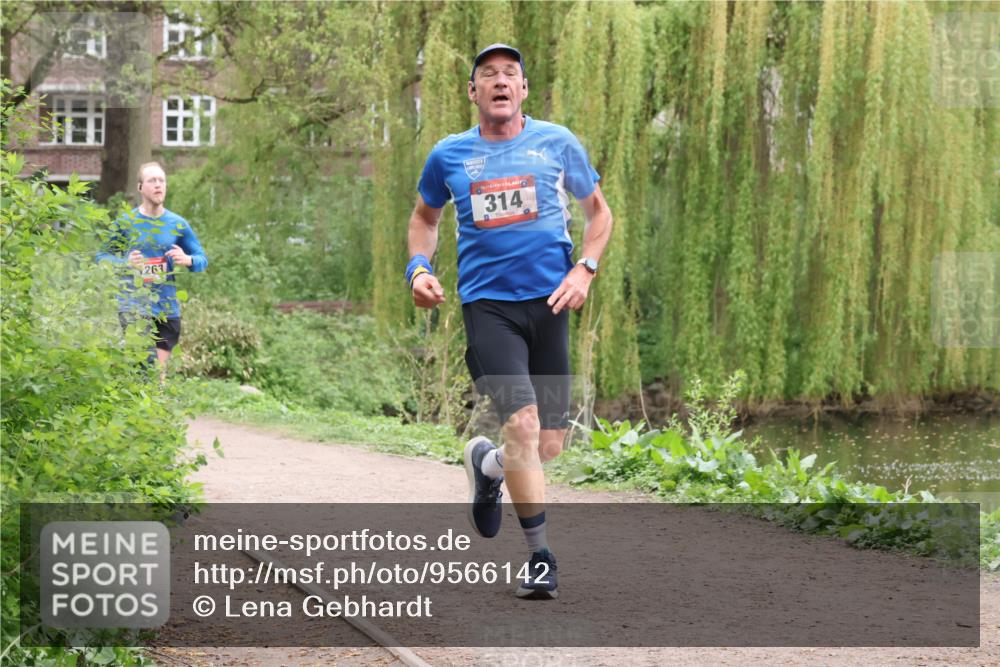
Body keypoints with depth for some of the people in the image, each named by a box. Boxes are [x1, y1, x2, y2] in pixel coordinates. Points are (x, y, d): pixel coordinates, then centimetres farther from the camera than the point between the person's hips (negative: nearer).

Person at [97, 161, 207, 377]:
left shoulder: (177, 224, 4)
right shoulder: (126, 222, -1)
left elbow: (202, 259, 9)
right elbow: (102, 256, 3)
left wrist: (187, 260, -14)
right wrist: (125, 263, -17)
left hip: (167, 309, 3)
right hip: (133, 307, -3)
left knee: (159, 375, 9)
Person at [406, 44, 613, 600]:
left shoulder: (556, 143, 5)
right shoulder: (449, 156, 6)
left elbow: (599, 210, 16)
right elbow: (425, 216, 23)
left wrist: (585, 269, 0)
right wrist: (419, 267, 5)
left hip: (549, 301, 2)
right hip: (487, 302, -2)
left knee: (549, 444, 3)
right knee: (523, 423, -20)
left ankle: (488, 464, 38)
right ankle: (541, 557, -11)